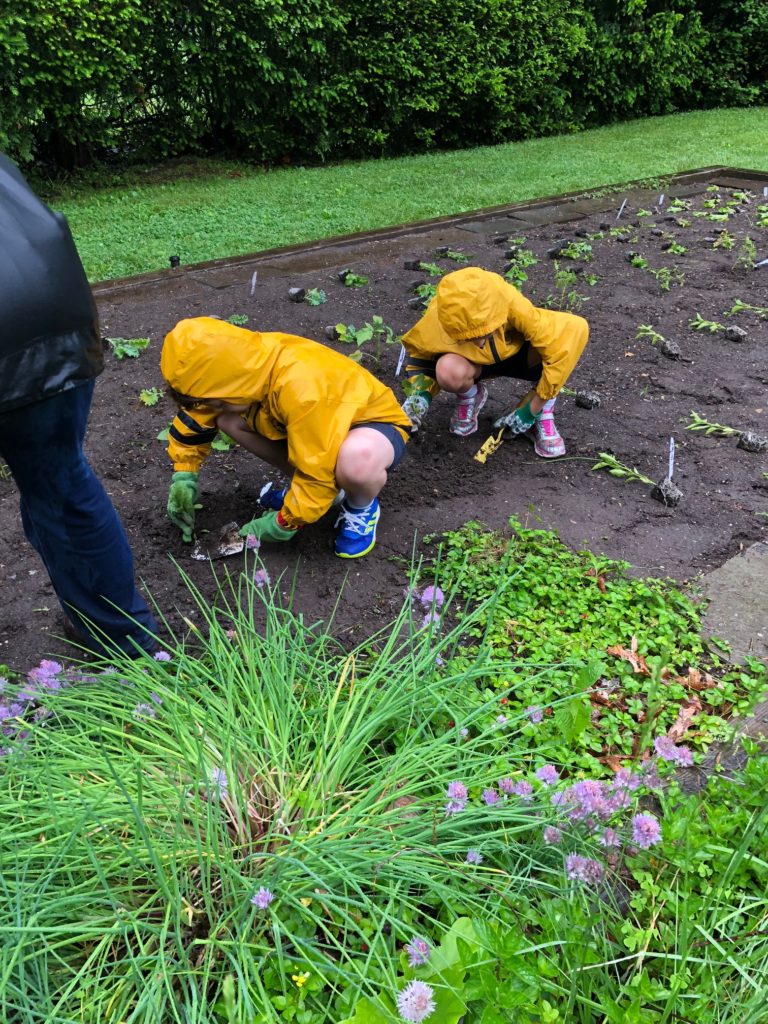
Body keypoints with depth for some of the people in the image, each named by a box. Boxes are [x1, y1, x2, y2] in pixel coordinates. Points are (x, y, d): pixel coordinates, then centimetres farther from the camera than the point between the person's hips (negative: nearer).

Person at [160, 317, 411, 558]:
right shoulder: (244, 362, -15)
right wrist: (183, 478, -2)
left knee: (357, 458, -43)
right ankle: (303, 489, 8)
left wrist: (284, 523, -19)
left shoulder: (301, 388, -39)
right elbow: (195, 417, 2)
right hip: (326, 419, 7)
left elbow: (318, 471, -32)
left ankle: (361, 507, -7)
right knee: (227, 419, -5)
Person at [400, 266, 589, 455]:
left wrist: (533, 409, -32)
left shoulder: (510, 303, -37)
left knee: (571, 331, -31)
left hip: (515, 353, 0)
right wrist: (419, 395, -30)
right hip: (473, 363, 0)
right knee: (448, 371, -38)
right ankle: (469, 397, 0)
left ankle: (543, 413, -9)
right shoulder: (436, 322, -31)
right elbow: (419, 358, -9)